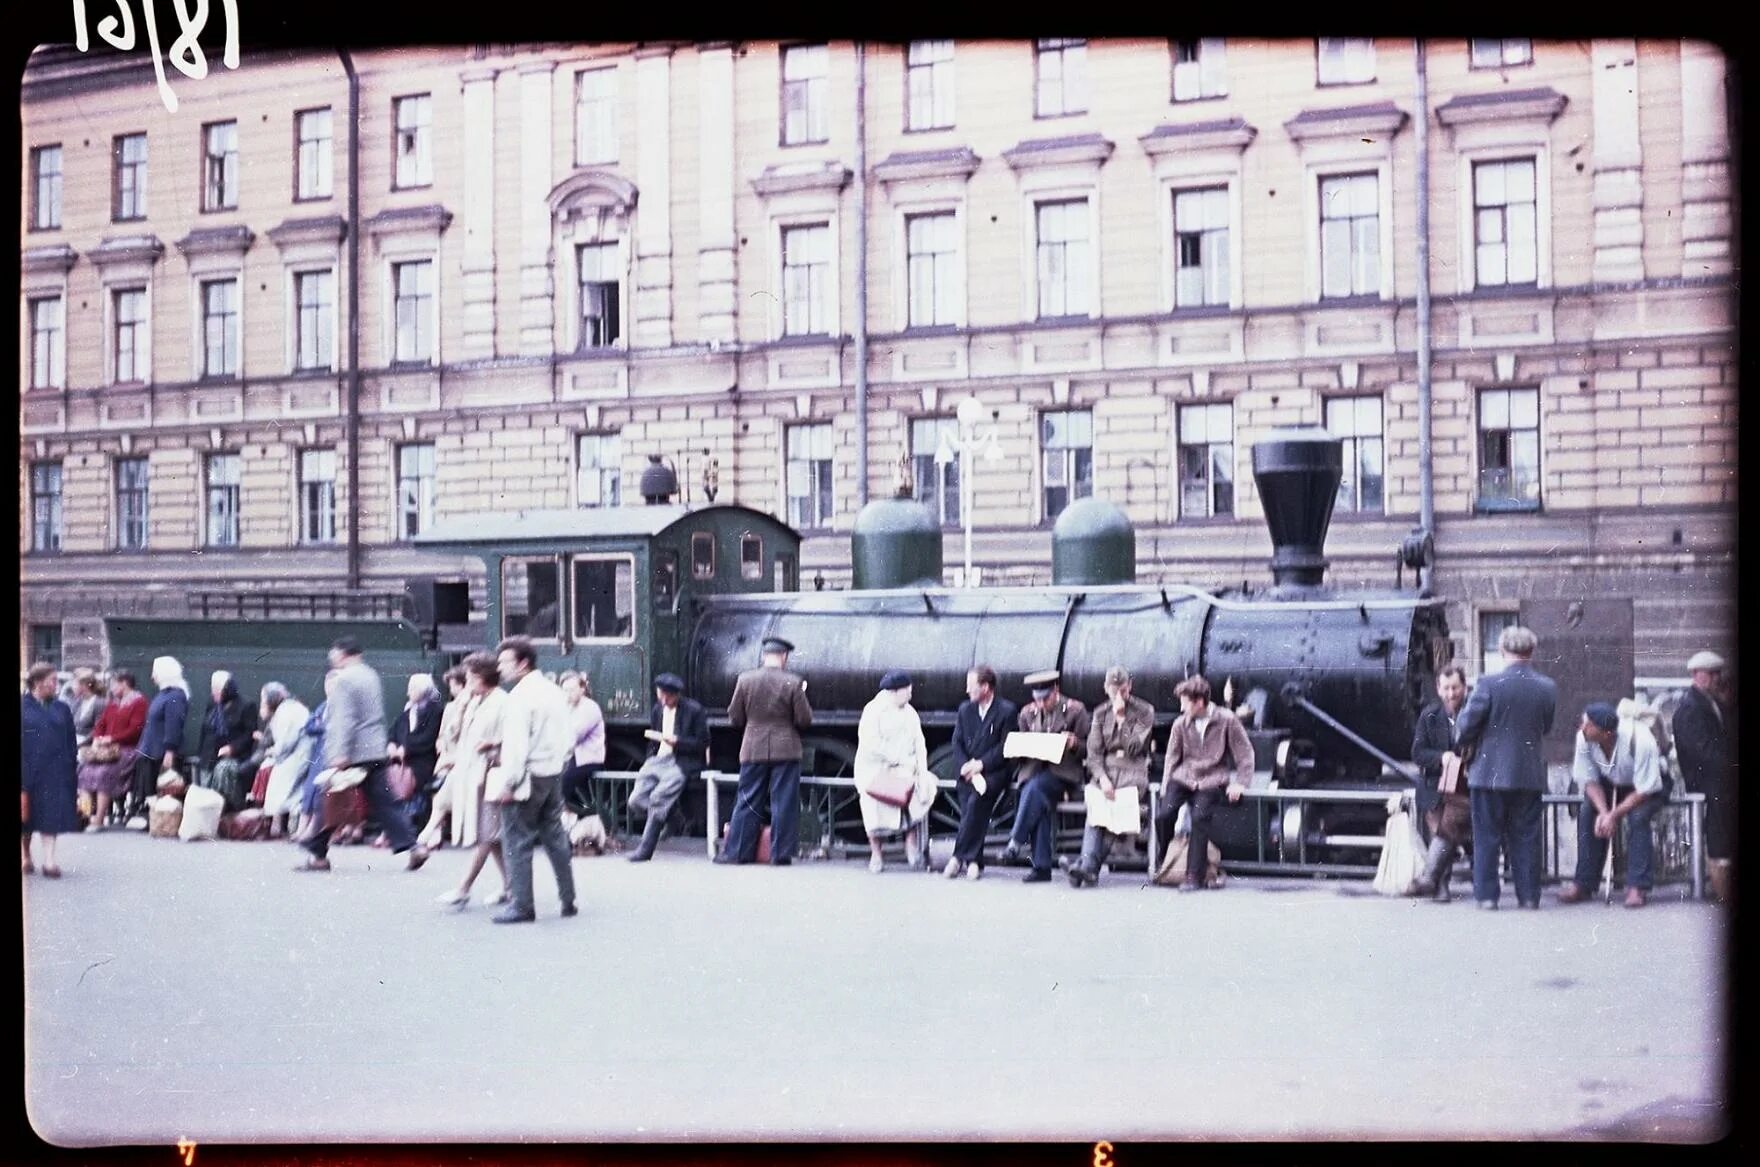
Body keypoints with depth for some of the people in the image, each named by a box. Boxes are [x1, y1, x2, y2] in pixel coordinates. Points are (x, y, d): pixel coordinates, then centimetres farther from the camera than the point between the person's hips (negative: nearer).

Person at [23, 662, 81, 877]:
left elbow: (70, 744, 10)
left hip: (54, 772, 2)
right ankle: (26, 857, 25)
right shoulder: (23, 708, -2)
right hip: (27, 769, -2)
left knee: (51, 816, -5)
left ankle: (49, 860, -6)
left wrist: (71, 768, 3)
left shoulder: (61, 709, 8)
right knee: (26, 815, 9)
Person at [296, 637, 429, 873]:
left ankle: (318, 855, 10)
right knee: (383, 802, 5)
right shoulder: (372, 676, 15)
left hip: (350, 754, -8)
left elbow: (344, 719, -19)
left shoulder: (344, 680, -10)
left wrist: (340, 754, -23)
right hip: (376, 751, 8)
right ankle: (412, 846, -7)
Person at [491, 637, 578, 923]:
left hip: (528, 776, -8)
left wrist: (510, 783, -15)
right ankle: (568, 900, 19)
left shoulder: (521, 695, -15)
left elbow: (517, 743, -19)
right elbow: (569, 740, 14)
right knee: (555, 837, 15)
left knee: (519, 841, -1)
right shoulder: (554, 692, 10)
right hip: (554, 773, 8)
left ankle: (522, 906, 0)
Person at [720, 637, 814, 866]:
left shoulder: (745, 680, -3)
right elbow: (805, 720, -6)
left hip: (753, 750, 2)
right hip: (786, 750, -2)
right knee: (783, 804, 3)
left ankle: (736, 852, 10)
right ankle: (780, 854, 4)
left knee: (747, 802, 9)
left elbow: (734, 718, 2)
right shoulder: (793, 683, -9)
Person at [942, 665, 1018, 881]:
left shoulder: (1007, 710, 0)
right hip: (968, 772, 5)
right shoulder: (965, 709, 15)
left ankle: (959, 857, -26)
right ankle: (974, 862, -12)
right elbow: (957, 744, 10)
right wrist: (968, 769, -7)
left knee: (977, 799, -29)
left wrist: (980, 765, -13)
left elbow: (1005, 748, -4)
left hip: (993, 772, -5)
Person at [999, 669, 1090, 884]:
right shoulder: (1028, 713, 16)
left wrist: (1074, 744, -18)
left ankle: (1016, 842, -34)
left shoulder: (1076, 710, 4)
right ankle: (1041, 867, -28)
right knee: (1040, 803, -28)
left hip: (1064, 774, -3)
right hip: (1034, 771, 3)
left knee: (1036, 787, -35)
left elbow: (1088, 749, 4)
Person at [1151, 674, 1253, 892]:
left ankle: (1194, 877, -19)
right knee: (1163, 815, -19)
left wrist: (1241, 783, -5)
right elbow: (1172, 757, 11)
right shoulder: (1180, 723, 3)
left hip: (1212, 780, -3)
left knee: (1199, 817, -26)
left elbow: (1245, 752, 1)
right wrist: (1166, 788, 4)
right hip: (1184, 776, 3)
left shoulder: (1226, 719, -5)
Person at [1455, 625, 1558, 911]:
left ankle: (1486, 895, 6)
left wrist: (1464, 746, 9)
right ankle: (1529, 895, 12)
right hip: (1530, 774, 3)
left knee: (1488, 836, 6)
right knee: (1526, 836, 11)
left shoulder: (1489, 684, -14)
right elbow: (1546, 728, 9)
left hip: (1490, 772, -3)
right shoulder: (1548, 688, -1)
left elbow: (1468, 724, -11)